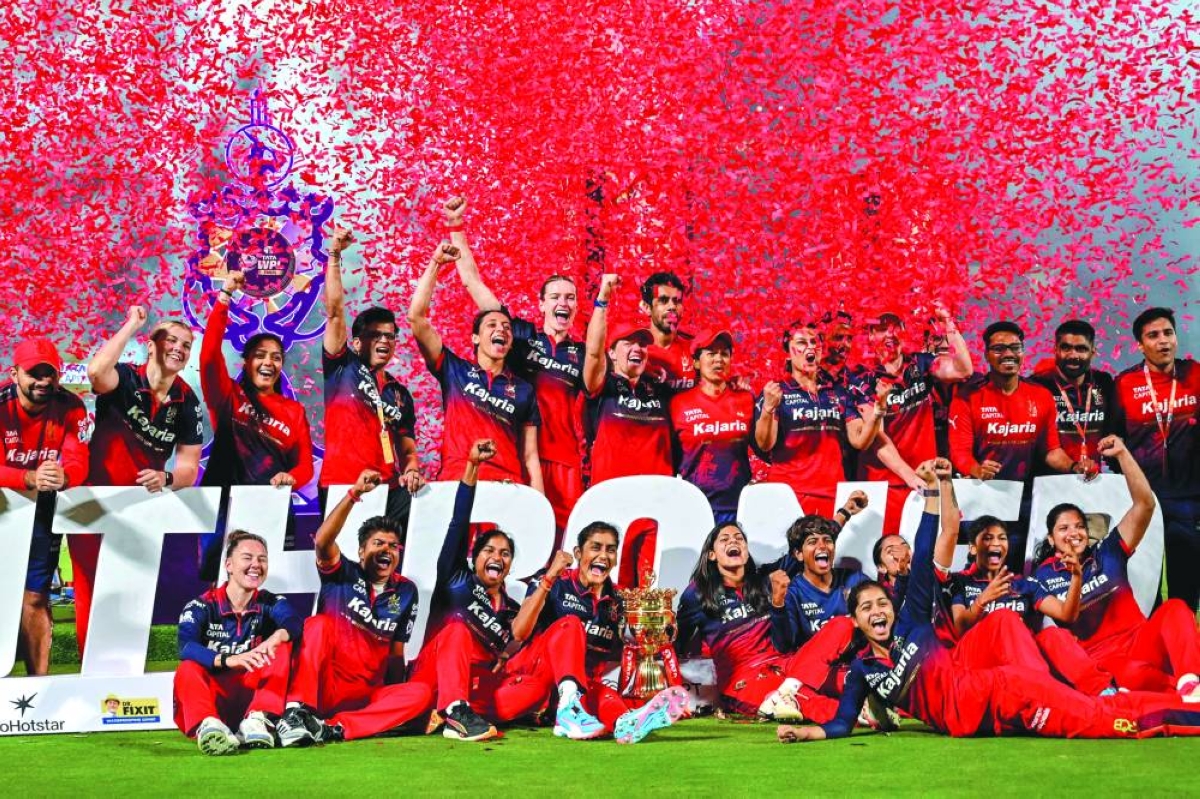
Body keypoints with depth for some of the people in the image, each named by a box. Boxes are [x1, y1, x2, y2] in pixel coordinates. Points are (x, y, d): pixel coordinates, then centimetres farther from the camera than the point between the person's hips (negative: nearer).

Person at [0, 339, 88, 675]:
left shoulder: (70, 407, -14)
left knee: (35, 596, 6)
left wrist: (62, 477, -46)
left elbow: (79, 462, -21)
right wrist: (30, 478, -51)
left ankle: (38, 678, 12)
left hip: (43, 507, 2)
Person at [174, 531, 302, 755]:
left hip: (253, 692, 2)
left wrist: (275, 637, -42)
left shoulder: (269, 603, 4)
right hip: (211, 696, -2)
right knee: (188, 669, -30)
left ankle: (258, 719, -34)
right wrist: (228, 660, -42)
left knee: (283, 648, -16)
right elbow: (185, 648, -23)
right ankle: (207, 726, -58)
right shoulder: (202, 607, -4)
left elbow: (295, 623, -17)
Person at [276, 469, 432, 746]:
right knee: (319, 624, -26)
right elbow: (322, 541, -18)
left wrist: (396, 701, -1)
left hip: (365, 696, 3)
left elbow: (396, 651, 12)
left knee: (419, 693, -23)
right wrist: (355, 493, -27)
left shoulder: (405, 592, 12)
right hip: (323, 688, -3)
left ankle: (335, 728, -39)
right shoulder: (344, 575, 4)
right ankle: (296, 712, -40)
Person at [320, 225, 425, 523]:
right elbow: (334, 312, 0)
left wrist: (411, 471, -5)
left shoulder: (400, 393, 21)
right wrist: (335, 256, -7)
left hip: (389, 490, 4)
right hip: (341, 488, -4)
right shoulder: (342, 368, 10)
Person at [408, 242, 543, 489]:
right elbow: (416, 317, 5)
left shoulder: (523, 390, 17)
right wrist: (436, 263, 4)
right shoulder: (454, 370, 14)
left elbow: (530, 455, 14)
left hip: (507, 487, 1)